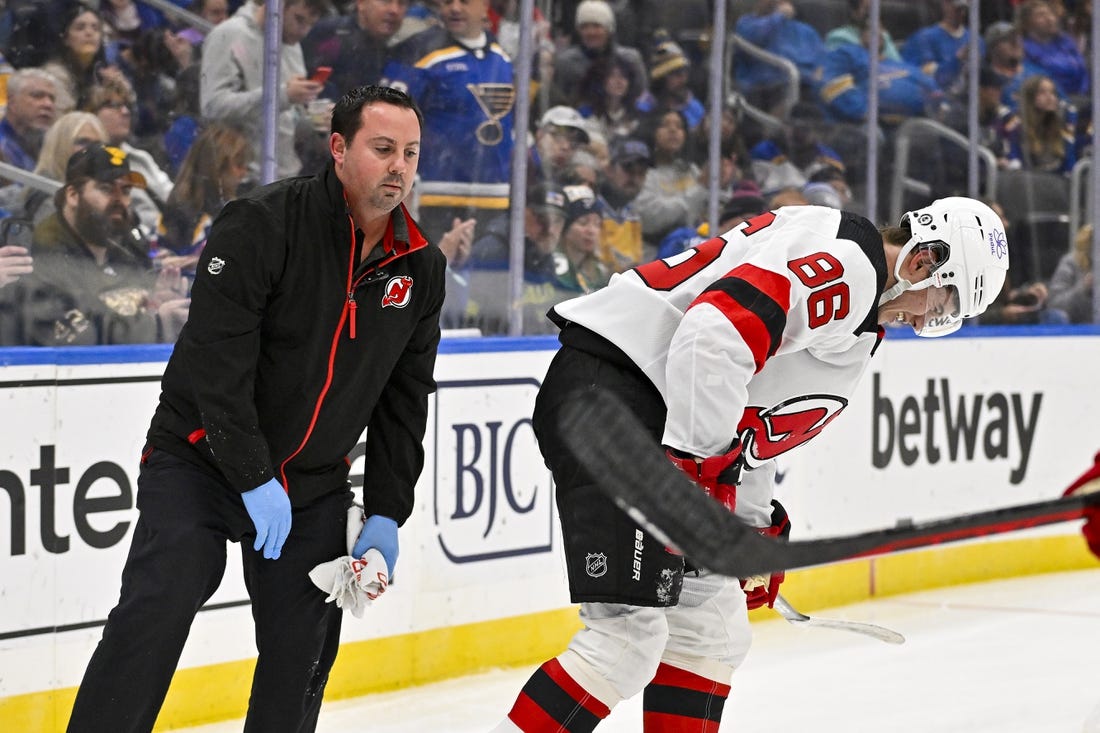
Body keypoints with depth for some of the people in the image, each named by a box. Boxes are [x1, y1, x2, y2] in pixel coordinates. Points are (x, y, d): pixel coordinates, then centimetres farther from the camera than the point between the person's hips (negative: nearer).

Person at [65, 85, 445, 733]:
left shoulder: (423, 268, 1)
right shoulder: (263, 224, -18)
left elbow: (404, 401, 9)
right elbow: (216, 362, -22)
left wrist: (387, 514, 3)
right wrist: (253, 480, -23)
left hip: (314, 484, 5)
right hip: (201, 459, -5)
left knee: (304, 652, 4)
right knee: (155, 616, -18)